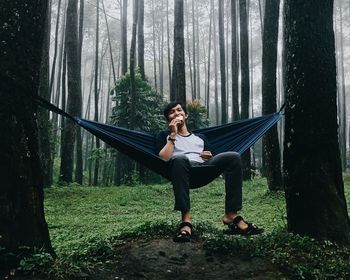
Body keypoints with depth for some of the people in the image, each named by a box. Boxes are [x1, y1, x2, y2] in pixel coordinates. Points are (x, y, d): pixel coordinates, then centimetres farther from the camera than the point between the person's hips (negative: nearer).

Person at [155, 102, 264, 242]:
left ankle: (231, 215, -28)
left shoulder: (200, 137, 36)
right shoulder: (164, 136, 25)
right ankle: (186, 219, -45)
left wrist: (209, 156, 4)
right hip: (183, 169, -3)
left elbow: (213, 160, 26)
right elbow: (163, 159, 4)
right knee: (180, 158, -40)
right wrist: (173, 135, 5)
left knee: (233, 157, -23)